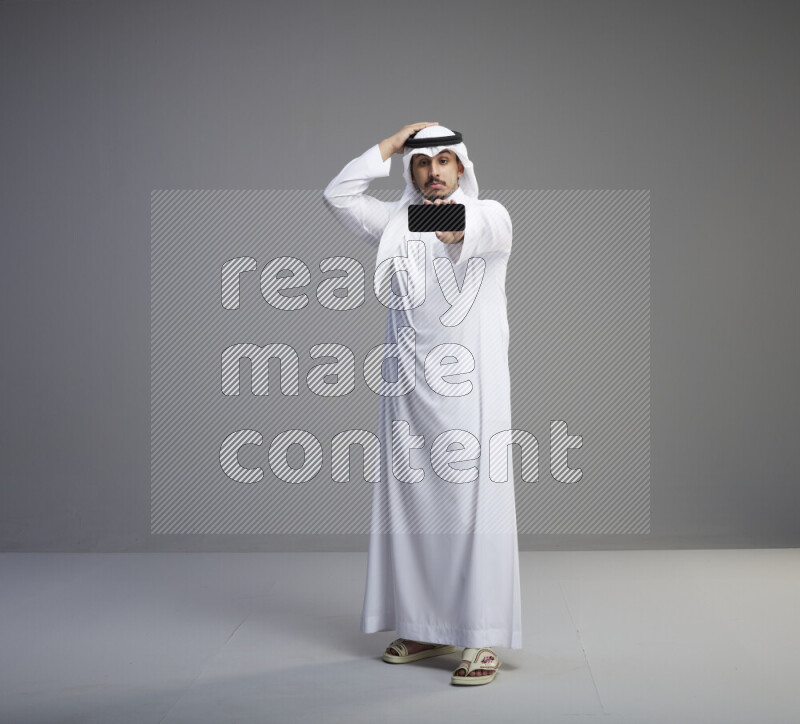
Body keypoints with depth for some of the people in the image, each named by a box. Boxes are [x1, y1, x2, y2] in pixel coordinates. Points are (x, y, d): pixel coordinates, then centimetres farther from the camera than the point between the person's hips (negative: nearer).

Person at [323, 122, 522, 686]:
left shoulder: (490, 215, 3)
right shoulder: (396, 223, 16)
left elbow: (485, 230, -19)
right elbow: (339, 195, 7)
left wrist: (460, 227, -37)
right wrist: (392, 144, 9)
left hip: (470, 387, -4)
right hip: (408, 390, 5)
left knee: (475, 507, -7)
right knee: (411, 506, 6)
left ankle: (482, 639, -4)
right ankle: (426, 628, 17)